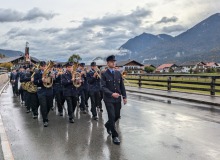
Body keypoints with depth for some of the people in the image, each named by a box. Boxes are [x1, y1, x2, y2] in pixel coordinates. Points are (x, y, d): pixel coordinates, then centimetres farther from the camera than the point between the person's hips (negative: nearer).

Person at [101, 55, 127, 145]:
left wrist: (124, 96, 5)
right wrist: (112, 94, -25)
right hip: (109, 99, -5)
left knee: (117, 116, 11)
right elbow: (103, 87, -13)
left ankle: (108, 125, 41)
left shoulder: (118, 73, 9)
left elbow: (122, 86, 11)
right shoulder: (104, 74, -5)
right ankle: (115, 136, 7)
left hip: (117, 99, 5)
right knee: (112, 116, -7)